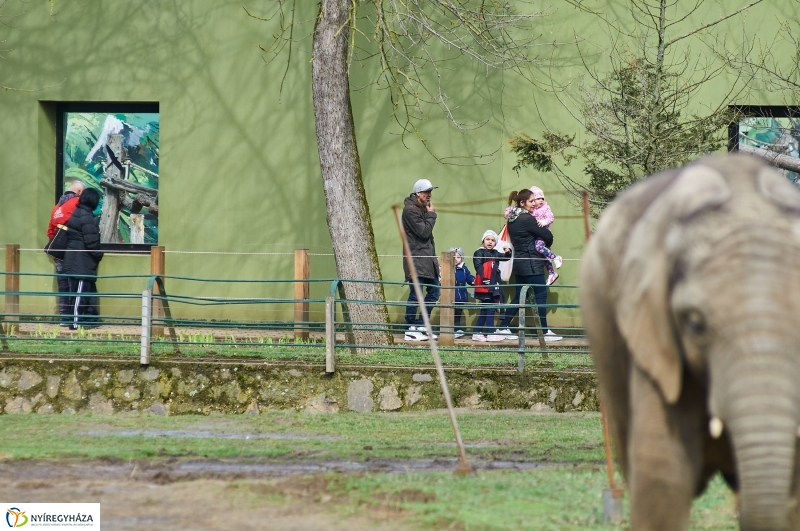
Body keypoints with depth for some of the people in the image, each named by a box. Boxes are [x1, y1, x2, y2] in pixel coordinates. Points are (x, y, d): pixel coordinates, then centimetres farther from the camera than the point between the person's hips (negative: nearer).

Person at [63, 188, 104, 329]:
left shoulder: (76, 213, 13)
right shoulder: (87, 217, -16)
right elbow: (91, 241, -18)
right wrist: (99, 254, -2)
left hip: (73, 260, 10)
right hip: (82, 262, -10)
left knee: (89, 290, 14)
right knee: (81, 291, -7)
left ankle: (90, 319, 18)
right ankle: (76, 321, -7)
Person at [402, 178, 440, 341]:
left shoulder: (423, 209, 16)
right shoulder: (410, 210, -13)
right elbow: (424, 231, -19)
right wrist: (431, 215, -8)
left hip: (427, 258, 10)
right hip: (416, 259, -10)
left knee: (434, 292, 11)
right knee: (415, 295, -7)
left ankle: (420, 326, 18)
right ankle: (411, 330, -1)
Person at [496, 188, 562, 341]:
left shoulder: (512, 219, 9)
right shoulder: (527, 219, -17)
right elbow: (547, 235, -13)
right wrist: (547, 245, 10)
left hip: (519, 262, 9)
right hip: (531, 264, -9)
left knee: (518, 297, 14)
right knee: (541, 295, -3)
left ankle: (503, 328, 13)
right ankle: (546, 332, -2)